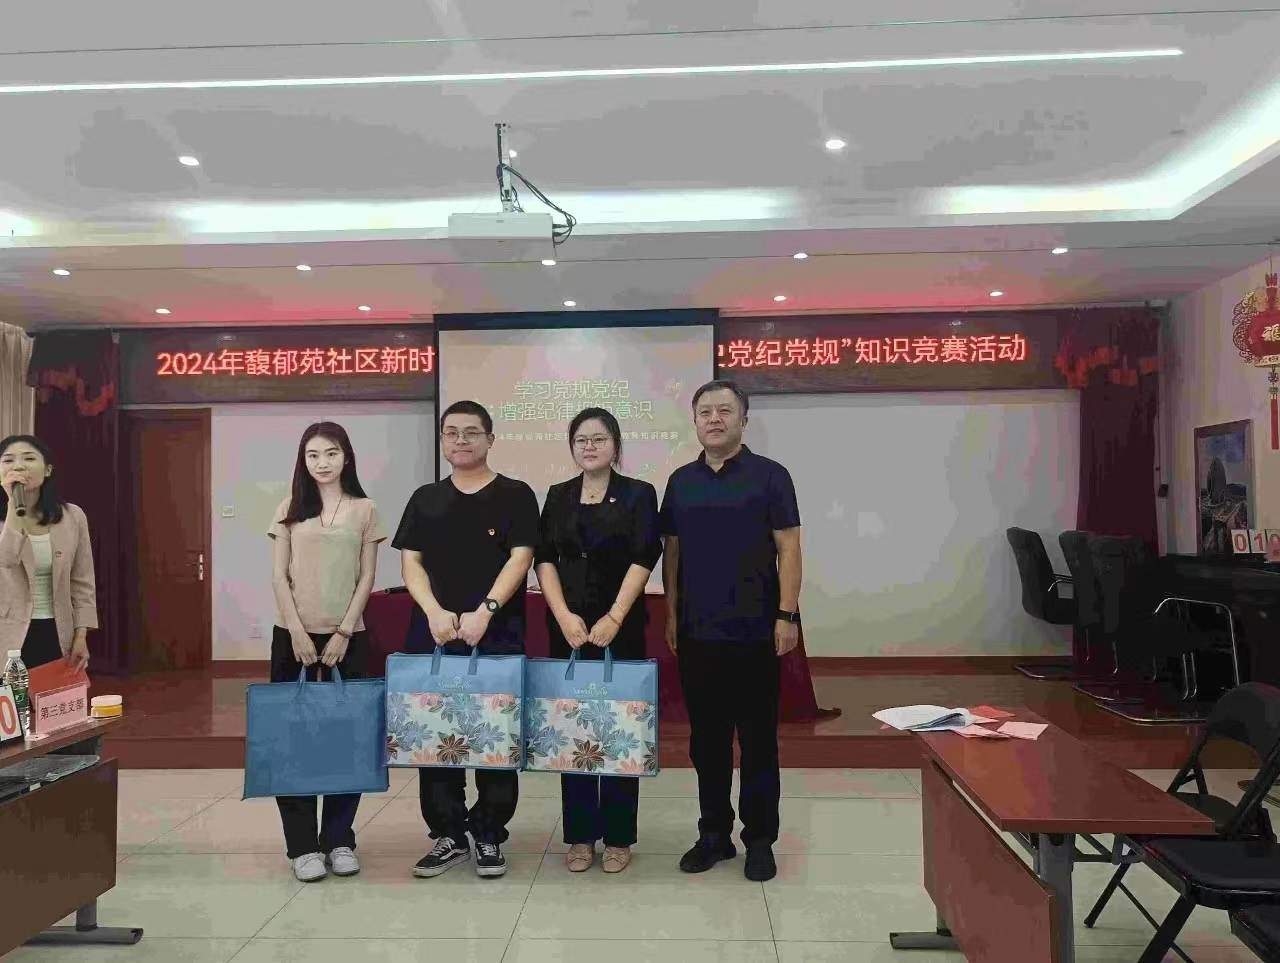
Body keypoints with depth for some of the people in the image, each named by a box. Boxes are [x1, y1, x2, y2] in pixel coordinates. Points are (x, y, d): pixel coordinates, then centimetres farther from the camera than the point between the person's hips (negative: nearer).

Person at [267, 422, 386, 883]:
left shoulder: (364, 510, 3)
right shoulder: (290, 509, 5)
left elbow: (367, 577, 1)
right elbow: (279, 576, 1)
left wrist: (343, 632, -8)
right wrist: (298, 633, -9)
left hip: (347, 637, 0)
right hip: (294, 636, 1)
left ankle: (339, 839, 15)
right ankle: (302, 844, 11)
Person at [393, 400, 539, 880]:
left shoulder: (515, 495, 3)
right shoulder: (425, 499, 12)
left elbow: (519, 558, -6)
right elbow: (410, 561, 6)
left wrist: (484, 611, -18)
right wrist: (435, 612, -11)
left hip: (498, 637, -3)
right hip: (432, 636, 3)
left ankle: (489, 837, 16)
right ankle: (447, 835, 20)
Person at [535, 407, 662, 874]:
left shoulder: (638, 494, 2)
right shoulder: (558, 497, 10)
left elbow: (643, 560, -7)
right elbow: (545, 559, 4)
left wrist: (614, 618, -15)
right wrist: (564, 616, -9)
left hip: (621, 625, -2)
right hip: (567, 626, 3)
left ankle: (618, 836, 14)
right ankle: (579, 834, 17)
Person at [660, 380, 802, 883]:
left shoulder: (769, 476, -2)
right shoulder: (681, 480, 9)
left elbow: (789, 548, -5)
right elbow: (672, 552, 12)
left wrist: (787, 615, -11)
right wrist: (671, 614, 7)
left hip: (755, 631, -3)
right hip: (697, 631, 4)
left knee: (758, 738, 6)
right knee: (706, 738, 12)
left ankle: (760, 839, 19)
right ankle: (714, 833, 25)